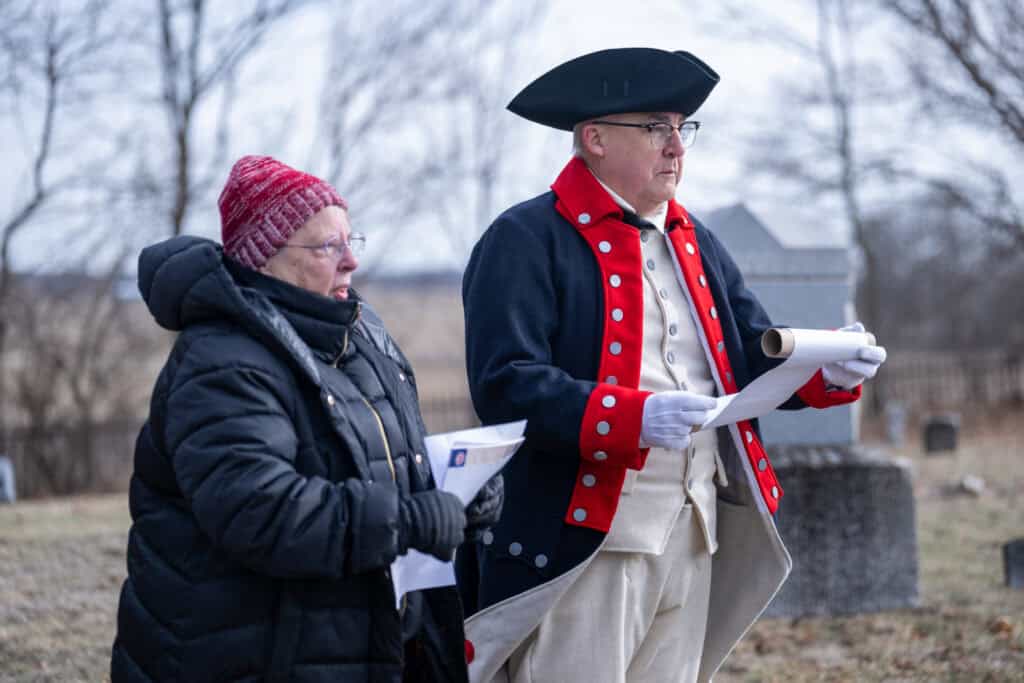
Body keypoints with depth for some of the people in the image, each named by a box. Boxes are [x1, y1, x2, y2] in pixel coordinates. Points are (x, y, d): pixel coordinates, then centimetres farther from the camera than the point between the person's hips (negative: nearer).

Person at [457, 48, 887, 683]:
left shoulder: (695, 243, 19)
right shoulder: (527, 241, -6)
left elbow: (755, 354, 17)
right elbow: (504, 384, -16)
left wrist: (828, 368, -6)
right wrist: (634, 417, -28)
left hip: (693, 536, 7)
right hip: (584, 535, -7)